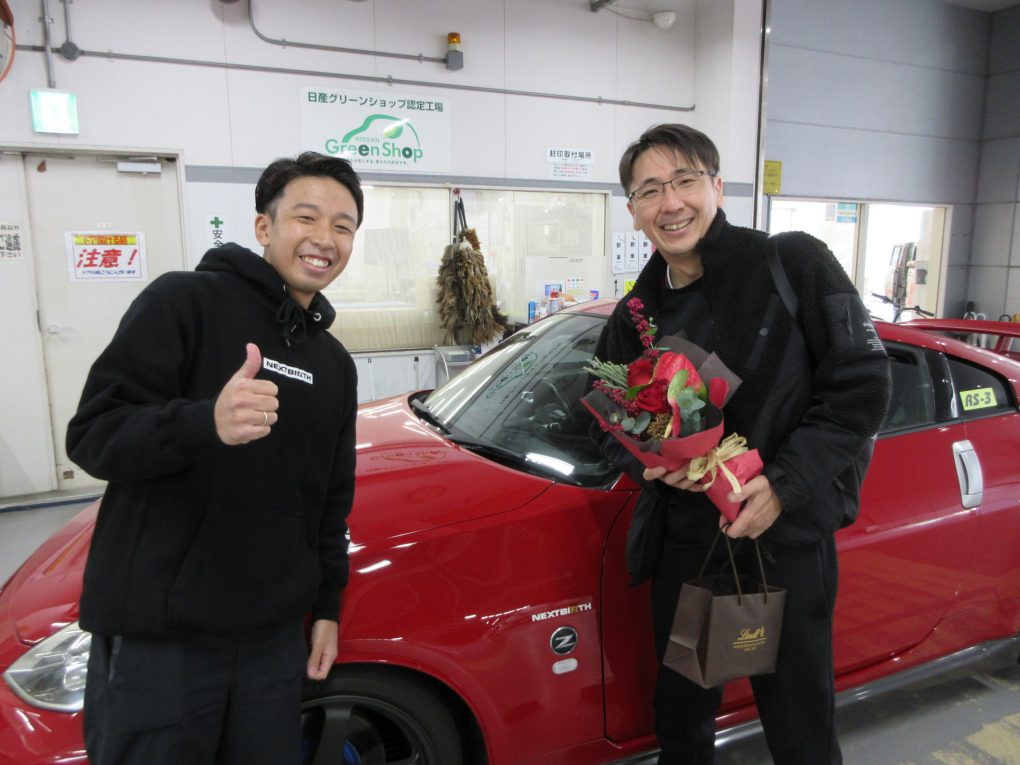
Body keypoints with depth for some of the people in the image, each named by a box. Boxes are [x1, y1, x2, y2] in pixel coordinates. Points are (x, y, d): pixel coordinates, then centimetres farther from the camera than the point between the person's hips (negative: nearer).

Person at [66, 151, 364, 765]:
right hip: (154, 638, -5)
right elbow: (92, 436, -15)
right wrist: (206, 422, -33)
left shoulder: (335, 363, 10)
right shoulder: (184, 301, -10)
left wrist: (327, 605, 13)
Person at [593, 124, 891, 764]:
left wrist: (785, 484, -20)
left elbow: (862, 384, -11)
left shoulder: (795, 264, -11)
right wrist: (649, 461, -12)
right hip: (684, 543, 4)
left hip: (789, 540, -3)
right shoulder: (636, 315, 3)